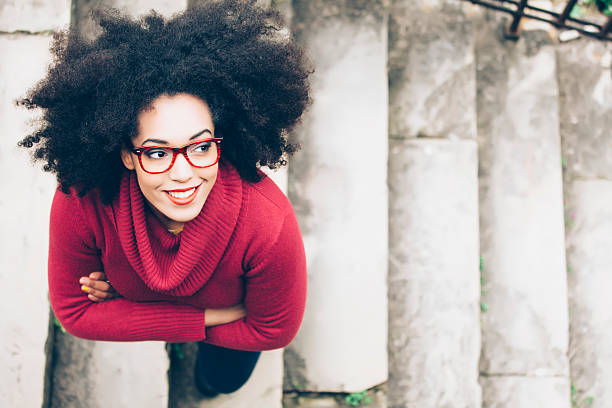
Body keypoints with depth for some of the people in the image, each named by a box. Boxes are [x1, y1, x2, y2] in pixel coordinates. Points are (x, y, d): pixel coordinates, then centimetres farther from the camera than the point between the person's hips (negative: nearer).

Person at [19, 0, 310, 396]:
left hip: (233, 313, -1)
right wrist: (200, 320, -32)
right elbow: (74, 310, -24)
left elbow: (274, 329, -27)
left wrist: (129, 303, -25)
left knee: (221, 379, 27)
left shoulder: (266, 223, -46)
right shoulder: (82, 203, -41)